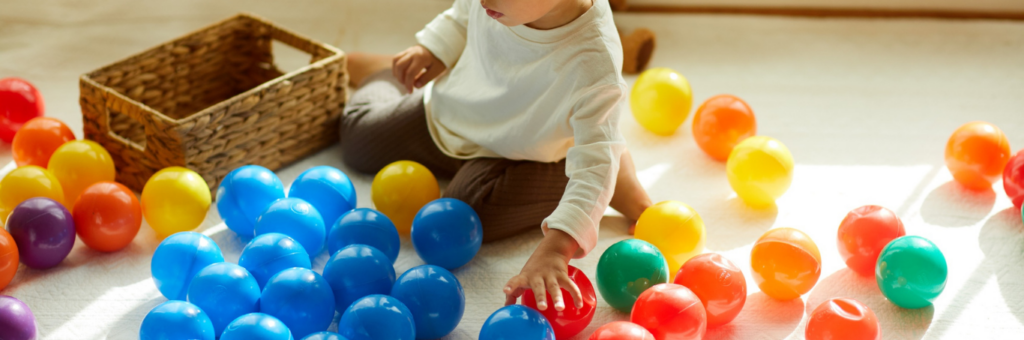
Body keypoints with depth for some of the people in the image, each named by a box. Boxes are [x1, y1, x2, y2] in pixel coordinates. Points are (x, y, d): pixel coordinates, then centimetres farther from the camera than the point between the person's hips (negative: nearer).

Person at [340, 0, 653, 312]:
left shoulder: (594, 65, -45)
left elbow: (594, 166, -47)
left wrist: (554, 249, -59)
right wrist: (435, 49, -9)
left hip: (520, 155, -5)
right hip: (445, 114, 6)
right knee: (357, 142, 20)